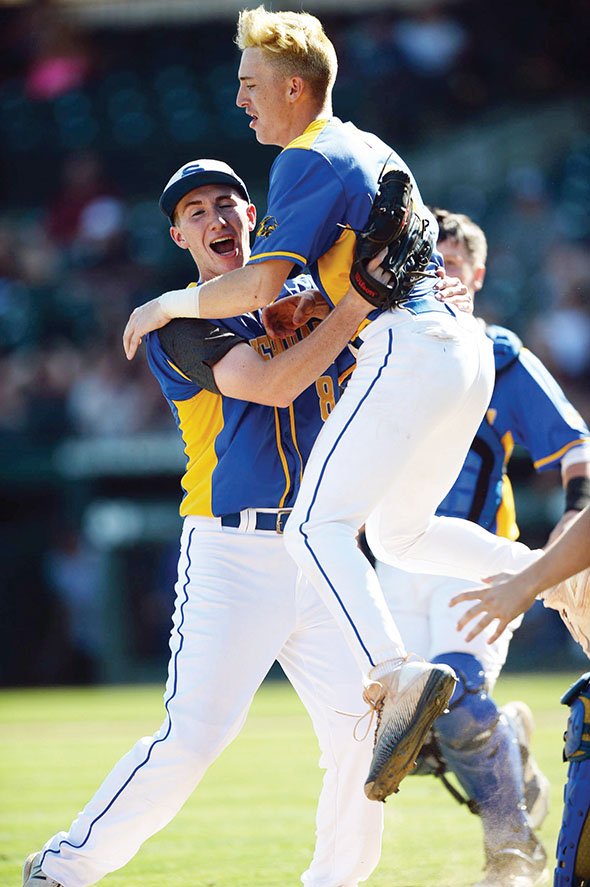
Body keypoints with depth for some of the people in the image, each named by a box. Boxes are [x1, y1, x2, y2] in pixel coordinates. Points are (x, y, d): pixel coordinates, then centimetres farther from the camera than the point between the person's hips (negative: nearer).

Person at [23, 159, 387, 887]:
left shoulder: (301, 295, 15)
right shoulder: (182, 319, -3)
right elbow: (270, 385, -18)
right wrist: (354, 307, -20)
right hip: (231, 554, -6)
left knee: (361, 732, -2)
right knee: (195, 734, -14)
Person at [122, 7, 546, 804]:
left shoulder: (309, 161, -5)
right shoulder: (374, 150, 24)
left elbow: (259, 284, -14)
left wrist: (167, 306, 1)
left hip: (406, 347, -9)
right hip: (468, 352, 9)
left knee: (317, 526, -18)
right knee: (399, 533, 23)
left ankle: (394, 672, -38)